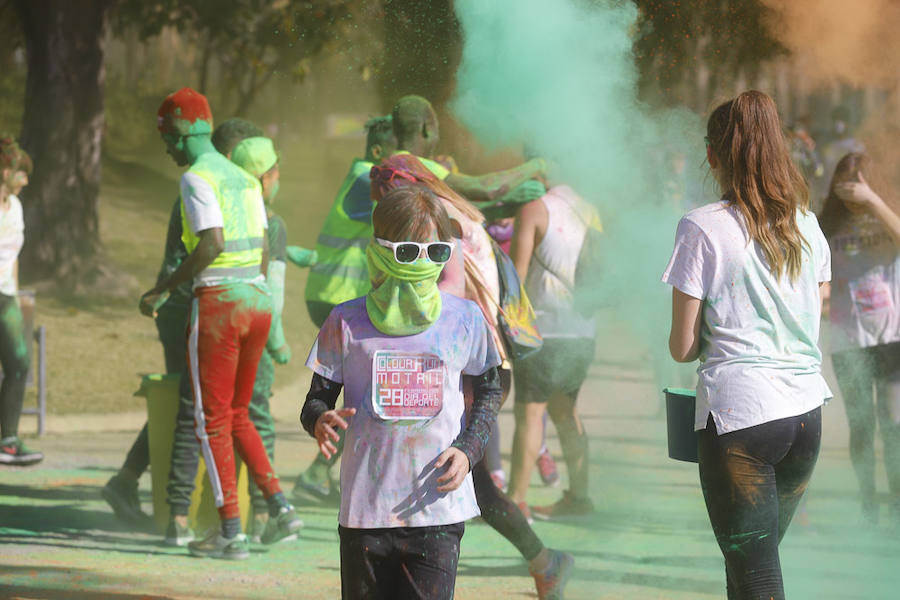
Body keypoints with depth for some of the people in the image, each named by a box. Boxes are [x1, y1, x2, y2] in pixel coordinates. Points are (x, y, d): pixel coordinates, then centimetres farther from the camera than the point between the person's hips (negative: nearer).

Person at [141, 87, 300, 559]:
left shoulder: (196, 178, -11)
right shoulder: (244, 179, 15)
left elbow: (212, 243, -22)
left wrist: (165, 286, -12)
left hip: (218, 304, -8)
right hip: (258, 301, 8)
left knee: (212, 420, 0)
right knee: (237, 414, 19)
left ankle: (231, 532, 0)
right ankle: (279, 507, 5)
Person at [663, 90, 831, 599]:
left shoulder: (703, 228, -6)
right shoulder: (807, 225, 10)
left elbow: (682, 347, -3)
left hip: (739, 415, -5)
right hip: (807, 412, 5)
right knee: (756, 558, 18)